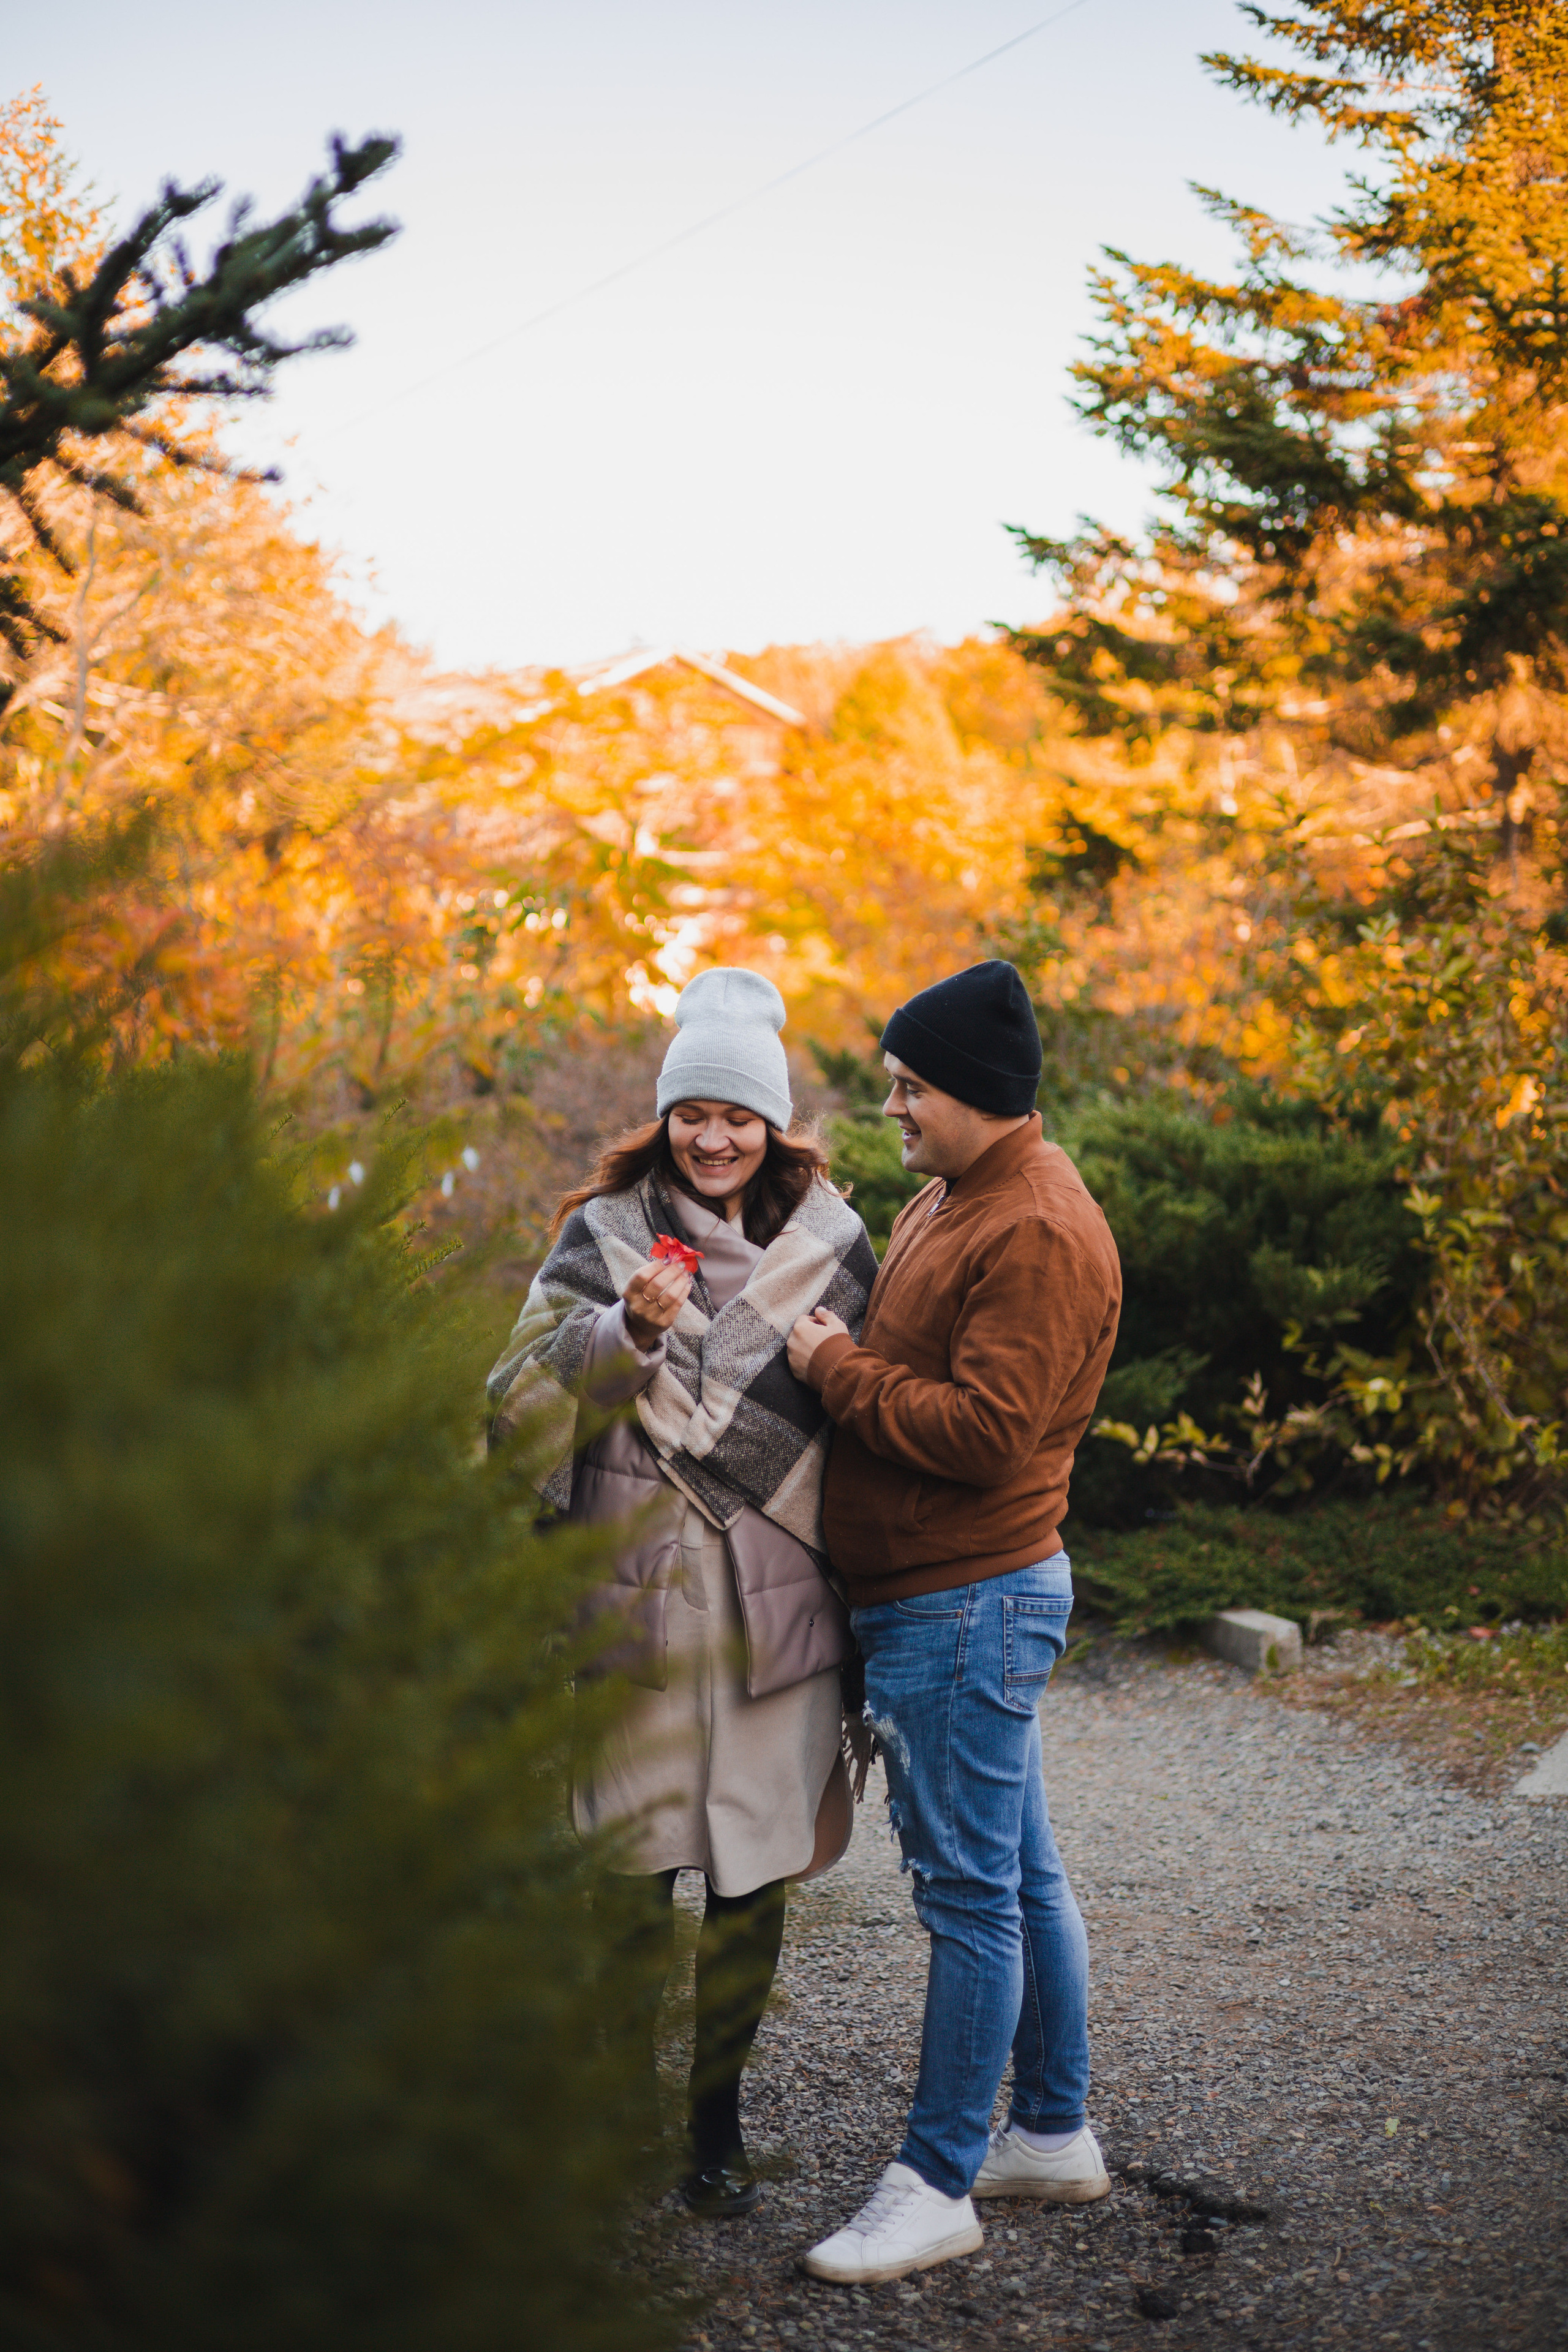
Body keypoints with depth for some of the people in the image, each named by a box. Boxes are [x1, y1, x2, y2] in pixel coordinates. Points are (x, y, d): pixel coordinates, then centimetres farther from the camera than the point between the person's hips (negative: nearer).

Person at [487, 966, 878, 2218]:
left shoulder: (831, 1245, 7)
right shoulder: (604, 1234, 3)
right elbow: (518, 1403, -4)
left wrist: (868, 1602, 10)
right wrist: (625, 1331, -20)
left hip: (776, 1609, 1)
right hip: (637, 1600, -1)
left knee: (753, 1874, 5)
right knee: (634, 1869, 4)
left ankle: (719, 2111, 23)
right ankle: (624, 2109, 21)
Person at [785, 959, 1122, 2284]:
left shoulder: (1037, 1233, -18)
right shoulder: (954, 1199, 15)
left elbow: (985, 1431, -25)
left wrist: (837, 1367, -15)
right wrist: (839, 1351, 5)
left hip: (969, 1604, -10)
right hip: (944, 1594, 10)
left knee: (972, 1893, -3)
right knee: (1020, 1875, 17)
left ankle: (937, 2185, 5)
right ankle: (1056, 2135, 28)